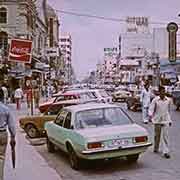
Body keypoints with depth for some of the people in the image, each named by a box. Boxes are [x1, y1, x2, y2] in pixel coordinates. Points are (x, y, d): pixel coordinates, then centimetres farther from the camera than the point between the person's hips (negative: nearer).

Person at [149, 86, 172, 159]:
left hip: (165, 120, 1)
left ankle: (166, 152, -3)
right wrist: (150, 115, -28)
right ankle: (156, 148, 32)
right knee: (157, 135, 12)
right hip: (157, 120, -1)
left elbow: (168, 111, 12)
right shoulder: (155, 100, -7)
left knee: (165, 136, -6)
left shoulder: (168, 100, 1)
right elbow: (151, 109, -9)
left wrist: (170, 120, 16)